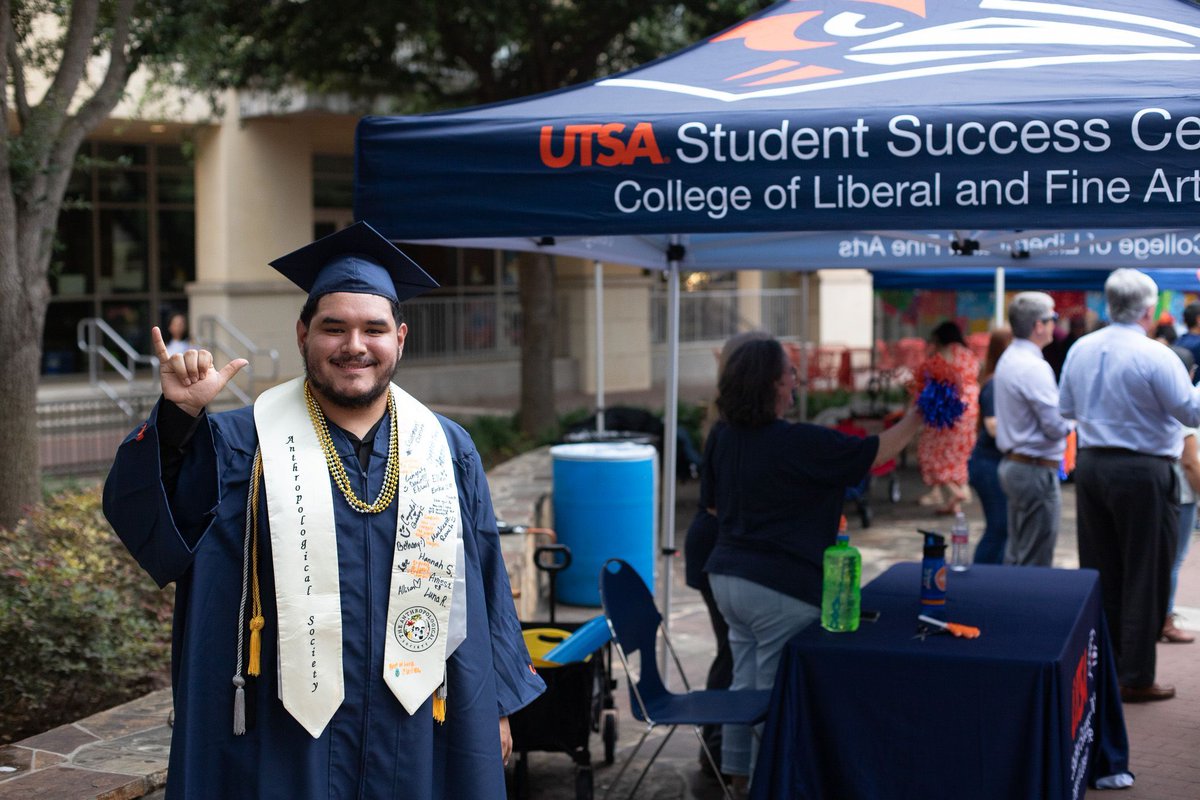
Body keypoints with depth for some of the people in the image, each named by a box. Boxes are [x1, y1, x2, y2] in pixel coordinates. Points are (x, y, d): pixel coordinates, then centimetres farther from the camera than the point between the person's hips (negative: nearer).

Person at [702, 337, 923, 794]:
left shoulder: (722, 436, 3)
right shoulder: (798, 443, -18)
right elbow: (874, 453, -9)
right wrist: (917, 417, 4)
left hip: (728, 576, 7)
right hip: (779, 588, -7)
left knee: (745, 681, 17)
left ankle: (739, 773, 27)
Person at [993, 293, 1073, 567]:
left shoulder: (1008, 359, 11)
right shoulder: (1034, 367, -19)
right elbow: (1057, 426, -19)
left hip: (1012, 462, 10)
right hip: (1036, 469, -10)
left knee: (1015, 554, 15)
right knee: (1036, 563, -4)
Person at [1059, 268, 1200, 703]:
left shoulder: (1080, 350, 4)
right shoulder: (1156, 356, -16)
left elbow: (1066, 409, 14)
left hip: (1090, 465, 6)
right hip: (1142, 472, -6)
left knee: (1099, 571, 13)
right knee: (1144, 575, 3)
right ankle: (1135, 677, 7)